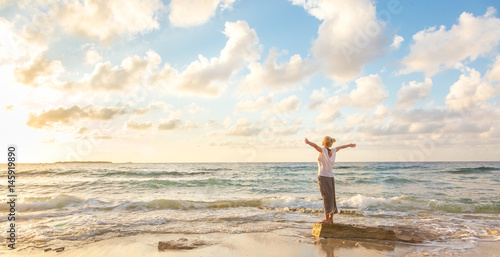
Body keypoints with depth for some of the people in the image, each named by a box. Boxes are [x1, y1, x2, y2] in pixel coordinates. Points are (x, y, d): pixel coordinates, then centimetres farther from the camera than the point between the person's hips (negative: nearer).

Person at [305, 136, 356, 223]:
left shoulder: (323, 150, -10)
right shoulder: (333, 151, 9)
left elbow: (315, 145, -29)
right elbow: (341, 147, 27)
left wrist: (308, 142, -47)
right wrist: (350, 145, 43)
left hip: (323, 177, -7)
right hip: (331, 177, 7)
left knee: (326, 198, -6)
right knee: (331, 198, 10)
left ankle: (326, 218, -3)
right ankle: (331, 218, 16)